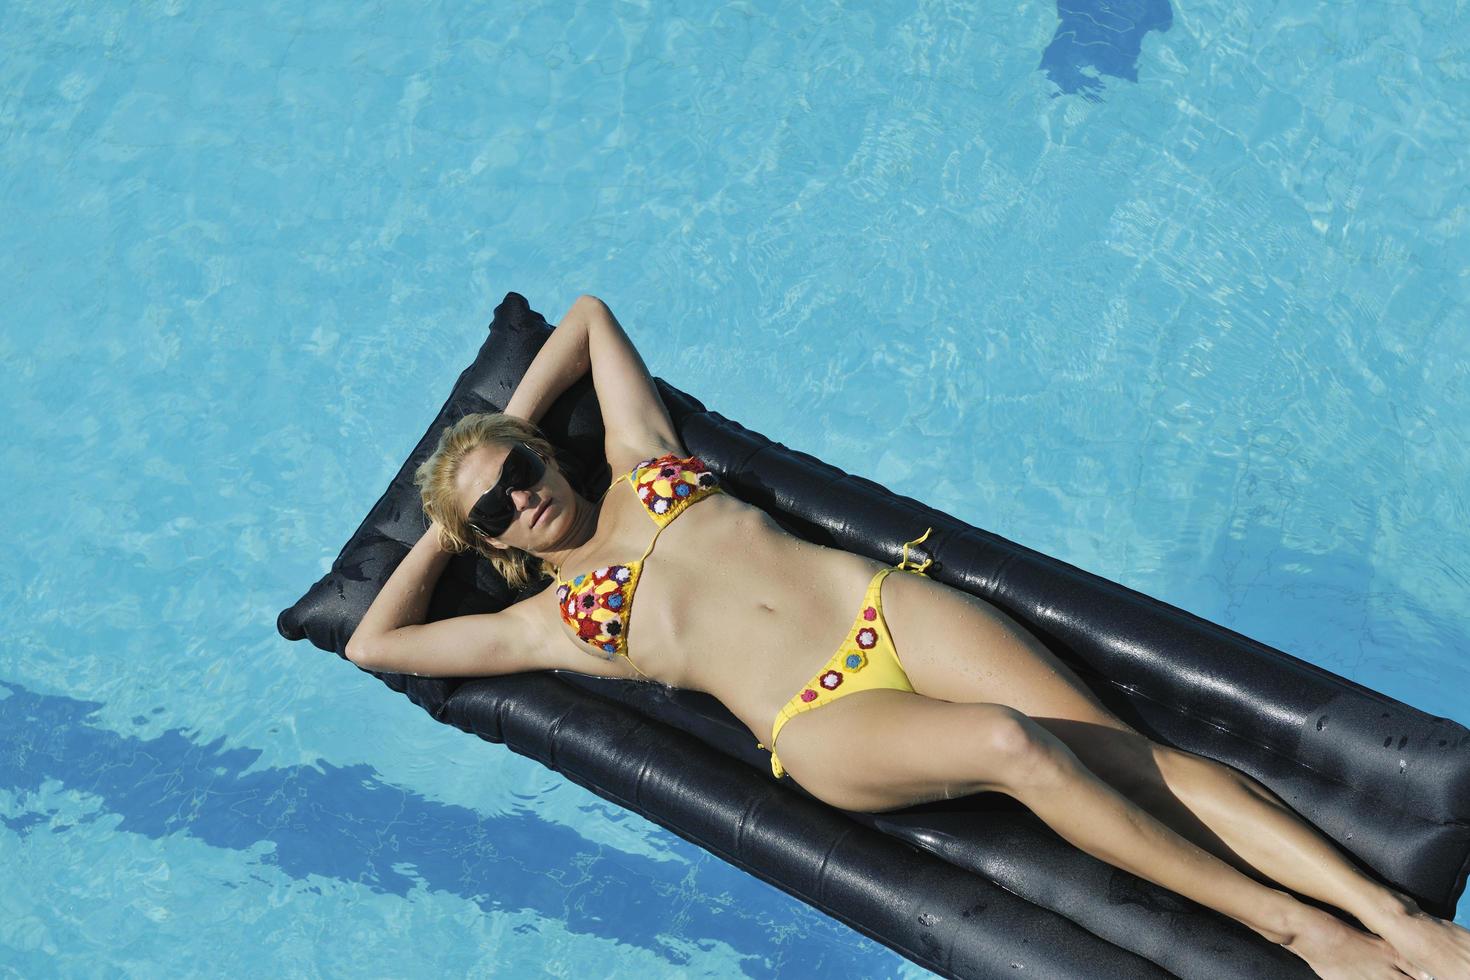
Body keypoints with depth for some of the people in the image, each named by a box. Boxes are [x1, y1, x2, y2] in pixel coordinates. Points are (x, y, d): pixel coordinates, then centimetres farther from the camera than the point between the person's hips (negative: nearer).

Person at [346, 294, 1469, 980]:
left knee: (1131, 751, -12)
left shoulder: (641, 464, 19)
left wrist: (507, 424, 30)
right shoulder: (552, 623, 11)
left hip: (891, 608, 4)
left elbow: (590, 313, 33)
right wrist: (442, 533, 22)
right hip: (824, 724, -4)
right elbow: (372, 644, 13)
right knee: (1012, 745, -31)